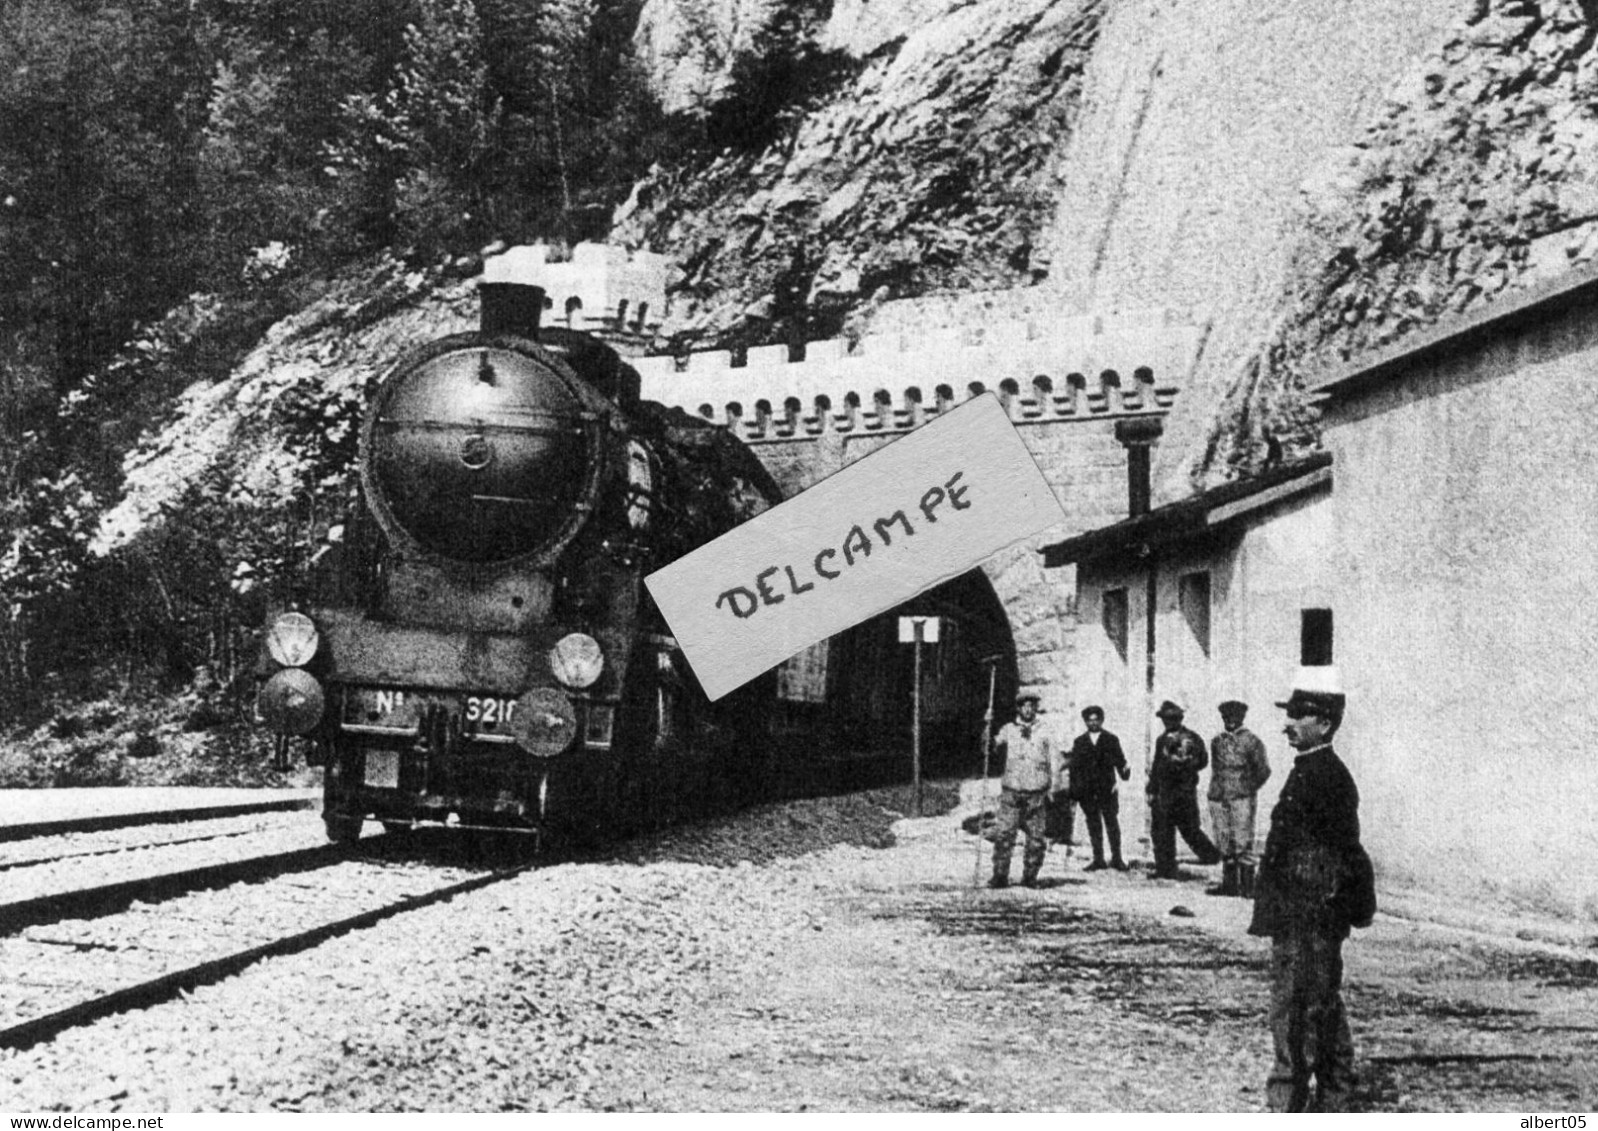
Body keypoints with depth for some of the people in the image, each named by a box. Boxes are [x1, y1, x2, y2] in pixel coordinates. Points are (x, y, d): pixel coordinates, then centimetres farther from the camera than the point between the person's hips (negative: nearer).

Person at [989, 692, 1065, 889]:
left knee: (1035, 837, 1)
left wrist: (1054, 785, -1)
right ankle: (1000, 876, -3)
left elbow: (1054, 760, 7)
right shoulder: (1009, 730, 9)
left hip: (1036, 791, 0)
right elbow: (993, 745, 1)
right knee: (1004, 834, -7)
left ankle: (1030, 877, 12)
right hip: (1011, 790, 0)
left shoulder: (1044, 733, 6)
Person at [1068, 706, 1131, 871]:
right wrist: (1073, 788, 1)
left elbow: (1120, 761, 2)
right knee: (1093, 825, 3)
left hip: (1107, 789, -2)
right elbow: (1074, 766, 8)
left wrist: (1124, 771, -19)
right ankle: (1098, 859, 8)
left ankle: (1116, 858, 4)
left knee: (1112, 823, -2)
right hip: (1087, 791, 2)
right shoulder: (1079, 742, 11)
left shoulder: (1111, 740, 7)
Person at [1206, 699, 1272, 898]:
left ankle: (1247, 886, -7)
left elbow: (1263, 771, 0)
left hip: (1242, 799, -5)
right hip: (1219, 799, 5)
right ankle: (1229, 883, 12)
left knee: (1243, 844, -9)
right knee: (1224, 845, 6)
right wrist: (1215, 791, 12)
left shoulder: (1251, 741, -1)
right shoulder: (1216, 742, 14)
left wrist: (1248, 790, -3)